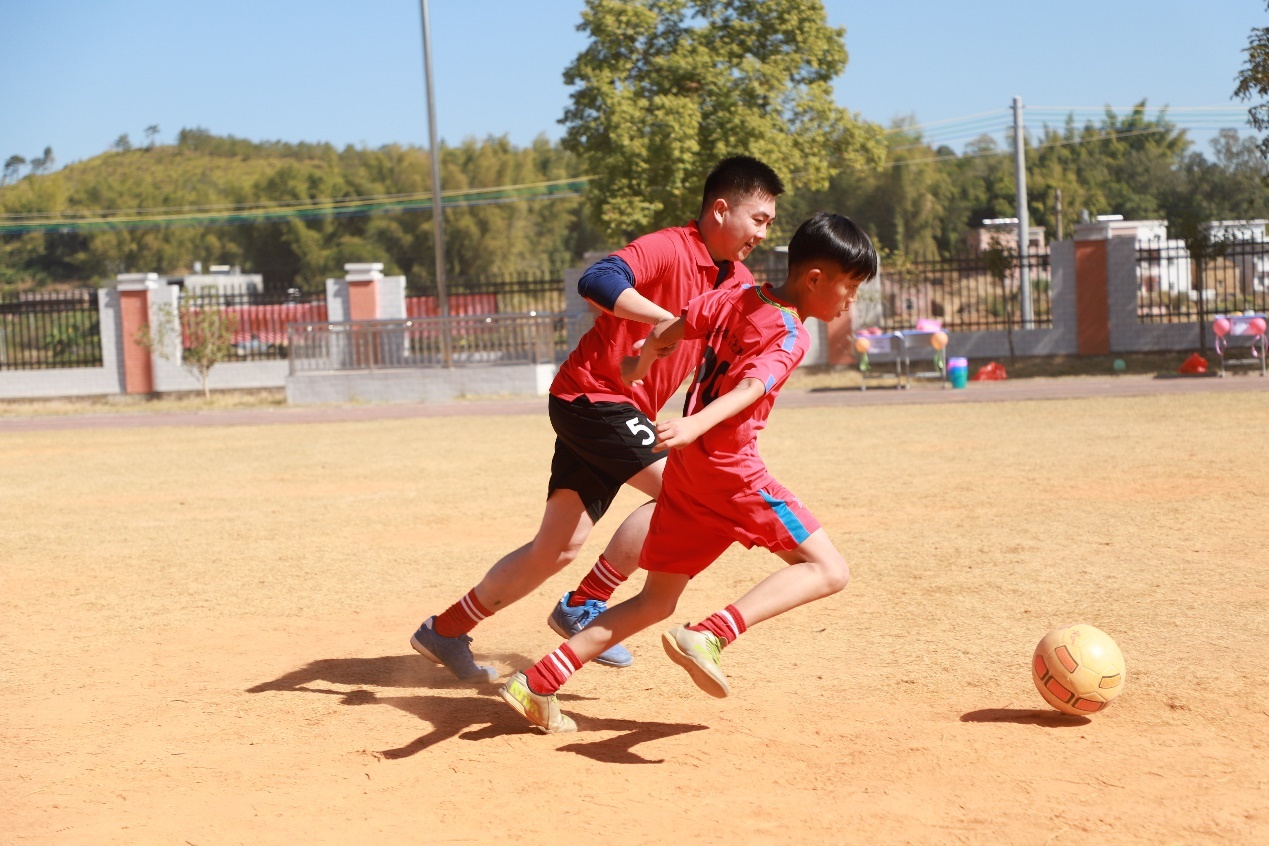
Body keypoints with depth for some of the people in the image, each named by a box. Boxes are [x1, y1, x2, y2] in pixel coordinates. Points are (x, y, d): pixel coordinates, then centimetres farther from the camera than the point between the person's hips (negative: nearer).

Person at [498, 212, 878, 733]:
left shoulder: (734, 298, 13)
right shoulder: (791, 335, -8)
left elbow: (662, 333, 15)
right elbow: (751, 387, -24)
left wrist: (639, 366, 35)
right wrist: (696, 426, -39)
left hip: (686, 464, 8)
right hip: (730, 468, -8)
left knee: (656, 602, 13)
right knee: (828, 571, -6)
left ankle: (537, 684, 8)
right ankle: (710, 636, -22)